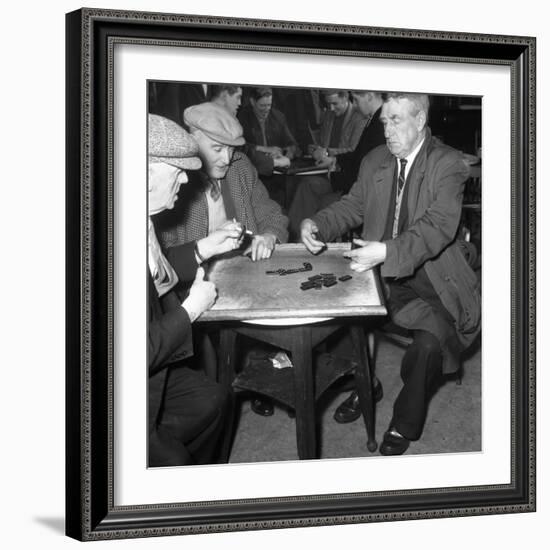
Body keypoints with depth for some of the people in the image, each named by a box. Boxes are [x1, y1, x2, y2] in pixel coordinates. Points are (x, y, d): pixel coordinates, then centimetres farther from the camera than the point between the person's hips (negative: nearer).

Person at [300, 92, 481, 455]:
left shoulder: (448, 164, -10)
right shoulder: (375, 161, 10)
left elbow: (440, 226, -23)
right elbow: (353, 206, 14)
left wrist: (387, 251, -38)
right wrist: (317, 225, -9)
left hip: (427, 276, -5)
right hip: (379, 272, 6)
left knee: (431, 340, -28)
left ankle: (405, 424, -3)